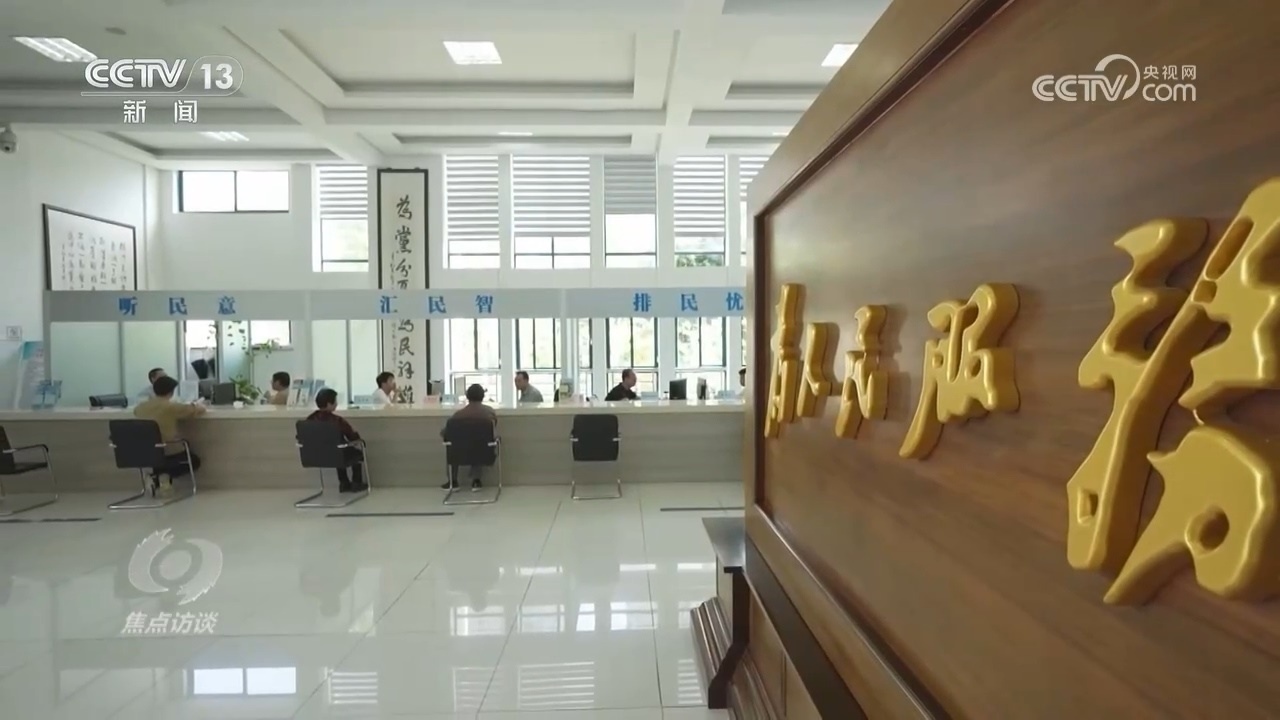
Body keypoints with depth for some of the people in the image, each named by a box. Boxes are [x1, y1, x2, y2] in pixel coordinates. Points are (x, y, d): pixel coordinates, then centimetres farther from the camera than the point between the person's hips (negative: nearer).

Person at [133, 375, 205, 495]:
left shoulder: (141, 406, 1)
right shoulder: (172, 407, -17)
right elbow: (200, 410, -7)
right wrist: (196, 405, 15)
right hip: (169, 453, -6)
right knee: (194, 461, 21)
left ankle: (158, 476, 11)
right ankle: (163, 474, -3)